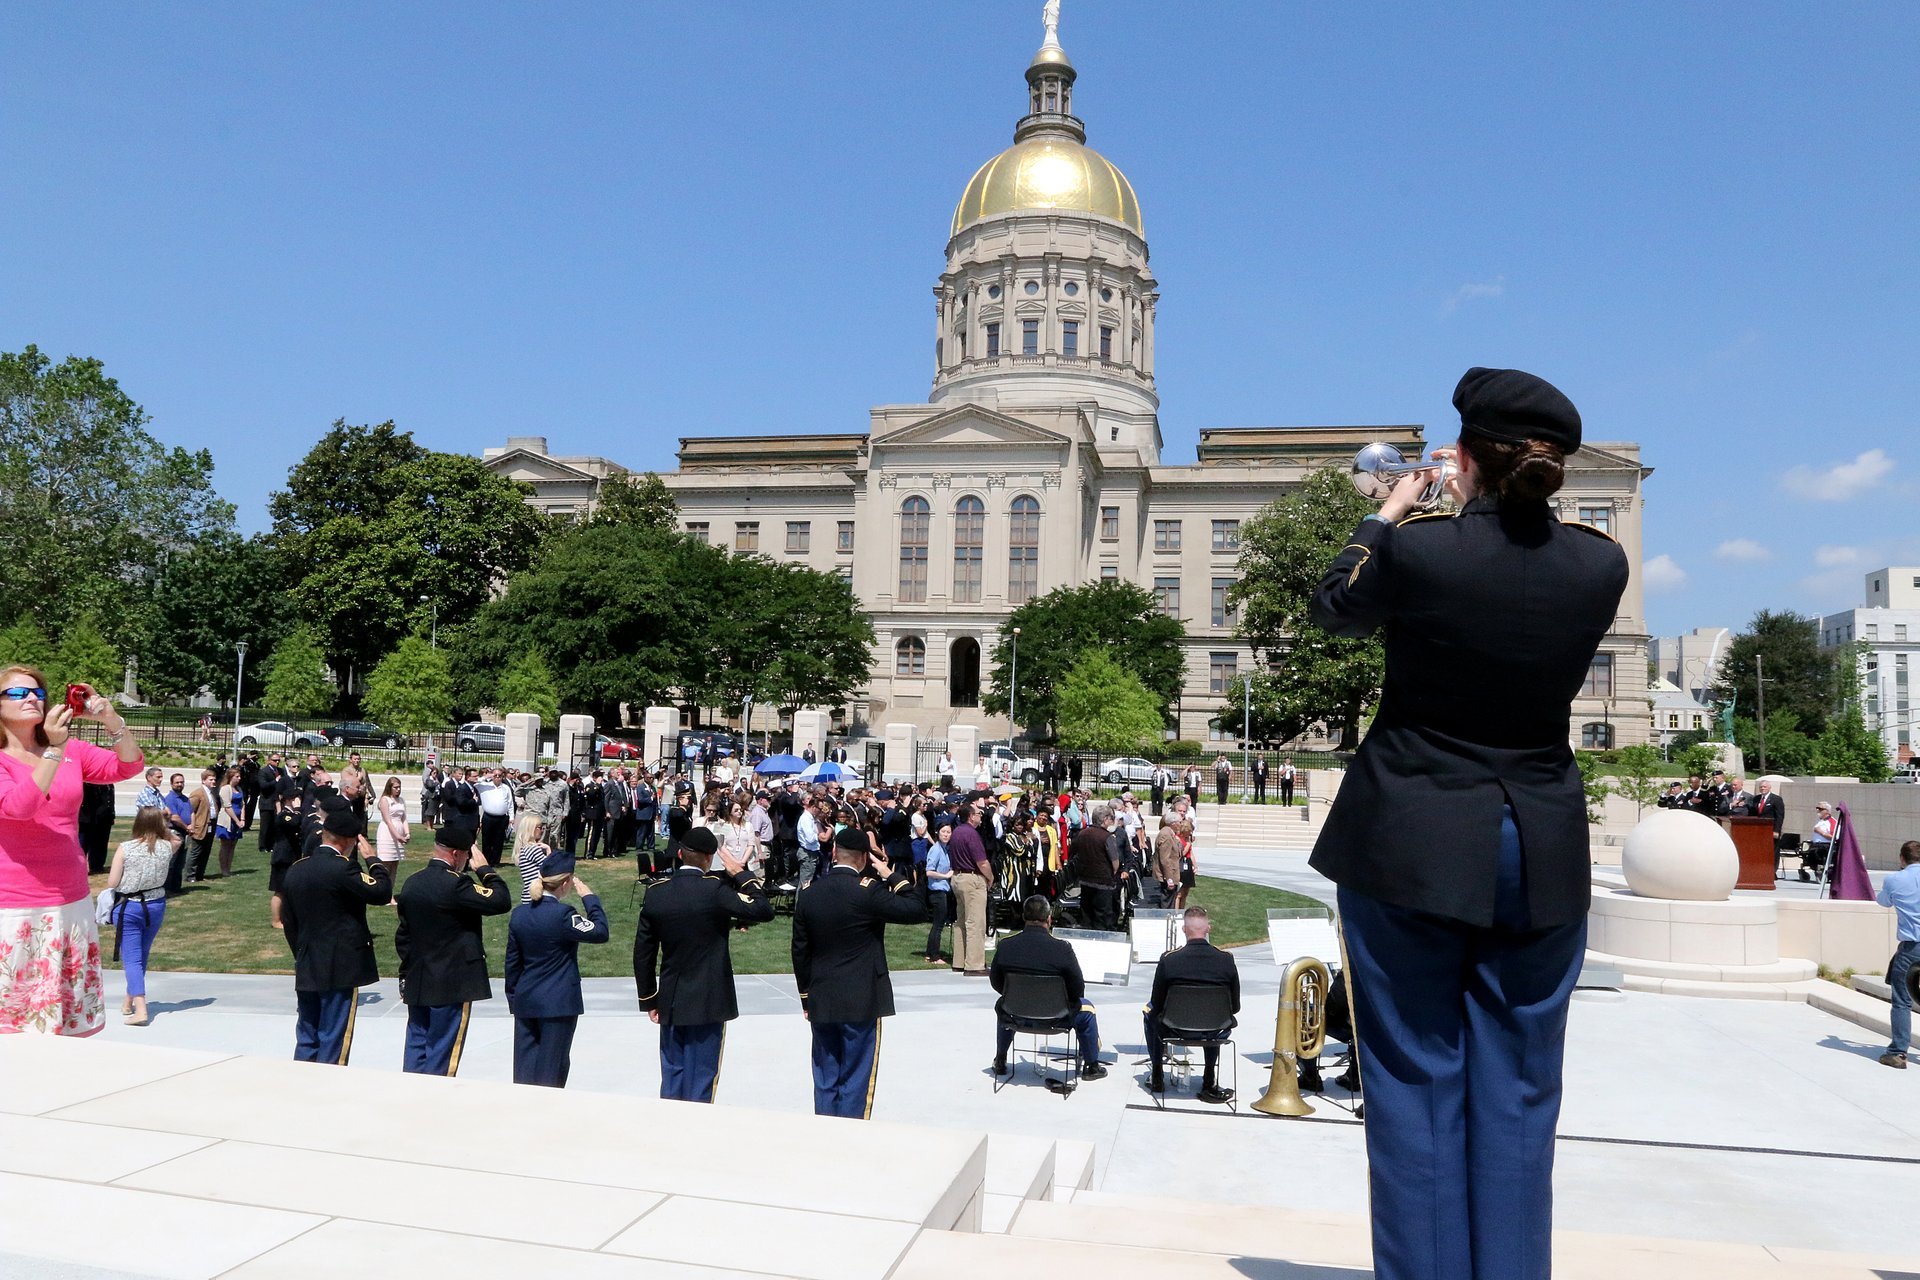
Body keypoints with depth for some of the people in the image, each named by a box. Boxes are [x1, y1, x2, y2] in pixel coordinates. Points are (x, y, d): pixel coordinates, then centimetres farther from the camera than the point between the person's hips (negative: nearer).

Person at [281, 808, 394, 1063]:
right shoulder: (342, 867, -18)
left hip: (306, 972, 7)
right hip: (341, 969, -7)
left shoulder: (295, 870, 7)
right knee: (333, 1042, 1)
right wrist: (372, 858, -5)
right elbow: (382, 892, -18)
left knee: (306, 1039, 16)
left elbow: (288, 920, 13)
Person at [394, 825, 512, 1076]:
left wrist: (406, 974, 21)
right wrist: (485, 870, -8)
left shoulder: (412, 883, 7)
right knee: (441, 1054, 1)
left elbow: (403, 934, 13)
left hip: (416, 982, 8)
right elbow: (502, 902, -21)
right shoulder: (455, 884, -20)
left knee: (416, 1046, 15)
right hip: (452, 984, -8)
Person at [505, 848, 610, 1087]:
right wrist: (588, 897, -6)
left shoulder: (519, 913, 3)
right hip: (559, 1003, -6)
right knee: (552, 1068, 4)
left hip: (525, 1002, 6)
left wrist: (512, 996, 19)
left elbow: (512, 960, 10)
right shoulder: (562, 914, -18)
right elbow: (601, 931, -14)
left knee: (524, 1068, 12)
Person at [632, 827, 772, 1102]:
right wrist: (742, 873, -6)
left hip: (670, 1003, 4)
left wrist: (649, 1000, 12)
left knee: (672, 1076, 15)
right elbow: (764, 911, -15)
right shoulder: (715, 890, -17)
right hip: (709, 1003, -4)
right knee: (701, 1079, 6)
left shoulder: (655, 893, -2)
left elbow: (642, 953, 3)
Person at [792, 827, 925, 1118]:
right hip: (861, 1003, -5)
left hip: (820, 1003, 5)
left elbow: (800, 950, 7)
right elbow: (917, 910, -12)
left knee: (825, 1082, 13)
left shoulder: (808, 894, 2)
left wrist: (806, 997, 17)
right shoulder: (868, 891, -15)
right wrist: (891, 875, -4)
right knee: (855, 1083, 4)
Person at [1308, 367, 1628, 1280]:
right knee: (1516, 1090, 12)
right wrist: (1474, 517, 24)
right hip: (1543, 856, 3)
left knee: (1415, 1078, 6)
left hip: (1411, 847, -3)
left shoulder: (1418, 547, -14)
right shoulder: (1601, 564, -4)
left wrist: (1389, 512, 19)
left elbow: (1335, 608, 7)